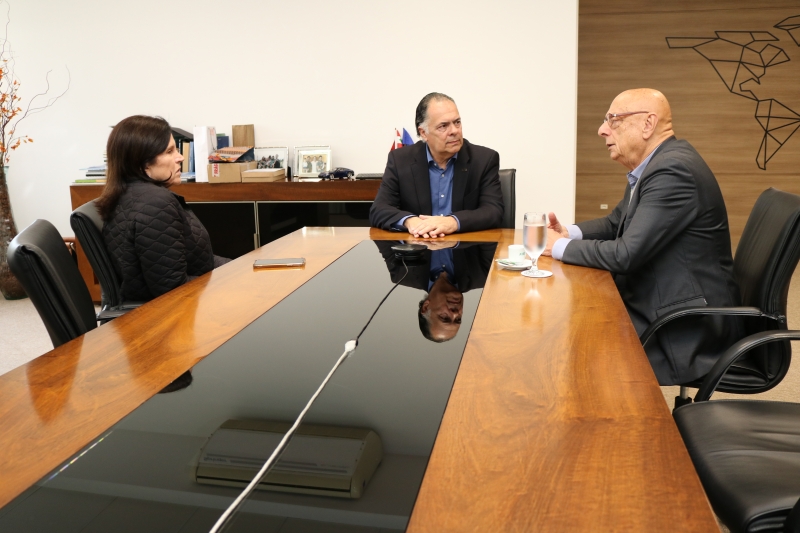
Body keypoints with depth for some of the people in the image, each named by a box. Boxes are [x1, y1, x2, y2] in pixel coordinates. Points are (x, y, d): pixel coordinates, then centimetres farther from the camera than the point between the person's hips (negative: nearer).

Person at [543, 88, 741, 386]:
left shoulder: (673, 170, -23)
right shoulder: (652, 166, 8)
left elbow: (626, 254, -25)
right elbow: (615, 223, 19)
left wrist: (560, 247, -12)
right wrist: (569, 233, 1)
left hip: (689, 328, -9)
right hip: (657, 306, 9)